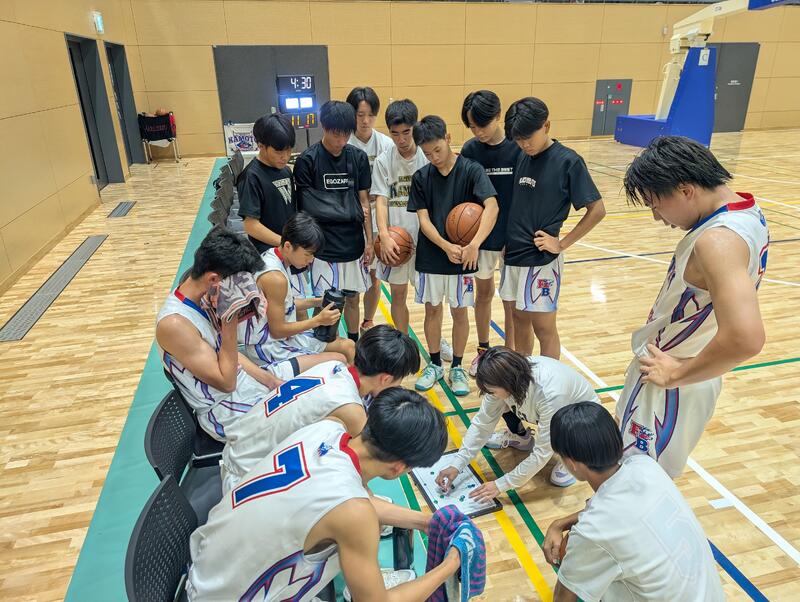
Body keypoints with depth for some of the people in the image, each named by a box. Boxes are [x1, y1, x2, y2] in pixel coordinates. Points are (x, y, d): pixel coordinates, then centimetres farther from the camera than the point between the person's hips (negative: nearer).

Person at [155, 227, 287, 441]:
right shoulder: (175, 324, -28)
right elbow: (226, 382, -23)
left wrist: (267, 378, 0)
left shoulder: (202, 297, -2)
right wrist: (231, 321, -27)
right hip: (227, 414, -8)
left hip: (247, 380, 8)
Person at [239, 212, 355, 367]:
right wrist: (318, 320, -16)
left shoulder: (272, 255, 1)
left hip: (283, 336, 10)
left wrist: (315, 302, 1)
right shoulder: (275, 278, -27)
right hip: (268, 349, -9)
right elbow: (277, 330, -20)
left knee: (348, 346, 8)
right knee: (339, 360, -18)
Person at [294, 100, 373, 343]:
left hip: (354, 242, 4)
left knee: (353, 297, 16)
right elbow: (304, 206, -6)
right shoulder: (307, 160, -9)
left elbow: (364, 202, 5)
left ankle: (354, 344, 33)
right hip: (324, 245, -4)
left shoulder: (358, 157, 2)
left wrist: (369, 241, 5)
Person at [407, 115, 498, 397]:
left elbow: (492, 207, -22)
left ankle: (457, 367, 27)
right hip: (430, 256, 2)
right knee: (432, 309, 12)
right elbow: (423, 220, -6)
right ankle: (435, 364, 31)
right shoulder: (421, 177, -1)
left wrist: (474, 244, -35)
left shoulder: (471, 170, -10)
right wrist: (447, 246, -22)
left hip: (462, 257, -2)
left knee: (459, 311, 9)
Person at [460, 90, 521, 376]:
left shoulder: (518, 148, -11)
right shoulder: (470, 150, -3)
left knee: (511, 300, 9)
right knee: (483, 293, 16)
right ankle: (483, 349, 33)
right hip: (480, 235, 3)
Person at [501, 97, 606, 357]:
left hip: (541, 258, -6)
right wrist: (508, 239, 5)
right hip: (513, 254, 6)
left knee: (543, 327, 2)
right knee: (519, 318, 17)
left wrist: (562, 244, -12)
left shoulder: (568, 161, -11)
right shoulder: (521, 158, 6)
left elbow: (597, 210, -10)